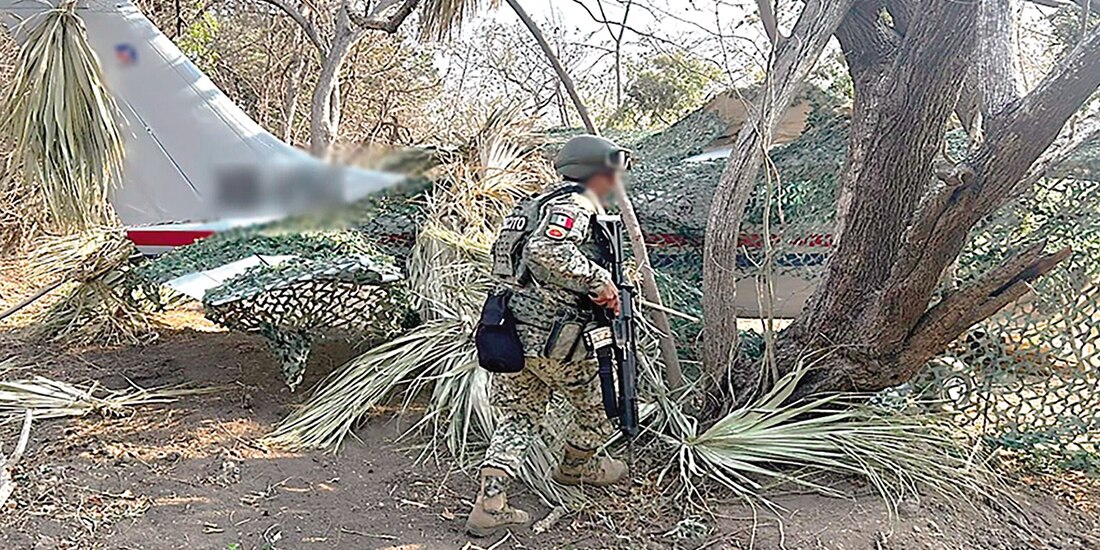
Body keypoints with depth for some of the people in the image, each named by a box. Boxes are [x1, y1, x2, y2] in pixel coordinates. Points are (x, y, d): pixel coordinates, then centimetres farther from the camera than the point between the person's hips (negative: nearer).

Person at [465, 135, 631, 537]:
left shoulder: (542, 202, 18)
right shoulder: (576, 206, -13)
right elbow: (545, 251, -31)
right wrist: (597, 278, -25)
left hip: (514, 332, 9)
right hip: (554, 339, -9)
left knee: (517, 419, 14)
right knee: (600, 405, 16)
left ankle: (489, 505, 8)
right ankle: (576, 467, 40)